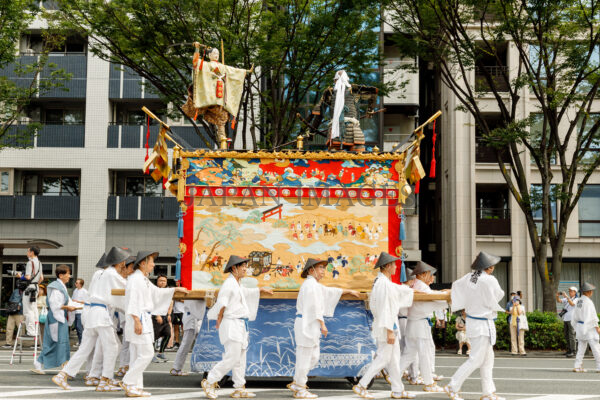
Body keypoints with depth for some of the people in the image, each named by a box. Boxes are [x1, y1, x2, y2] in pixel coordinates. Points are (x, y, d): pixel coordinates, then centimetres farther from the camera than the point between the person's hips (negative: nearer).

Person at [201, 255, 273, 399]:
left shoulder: (237, 284, 17)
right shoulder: (228, 284, -13)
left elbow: (245, 292, 40)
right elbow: (221, 304, -16)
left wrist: (261, 289, 46)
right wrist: (219, 321, -7)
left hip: (240, 325, 10)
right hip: (231, 324, -10)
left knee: (240, 358, 9)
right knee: (232, 358, -12)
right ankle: (210, 382, -2)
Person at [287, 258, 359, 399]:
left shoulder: (314, 285, 19)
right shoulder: (310, 283, -12)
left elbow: (329, 291, 32)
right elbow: (315, 305, -18)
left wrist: (349, 291, 38)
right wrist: (322, 324, -18)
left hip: (310, 325, 10)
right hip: (307, 323, -10)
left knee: (314, 357, 13)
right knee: (304, 357, -3)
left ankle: (296, 383, 20)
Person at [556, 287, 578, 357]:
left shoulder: (576, 300, -3)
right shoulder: (567, 299, 15)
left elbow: (572, 304, -24)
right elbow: (558, 301, 5)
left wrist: (566, 296, -34)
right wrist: (557, 296, -16)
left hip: (572, 320, -7)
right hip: (565, 320, 7)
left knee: (571, 335, -11)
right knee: (566, 336, 9)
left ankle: (573, 352, -12)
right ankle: (569, 350, 16)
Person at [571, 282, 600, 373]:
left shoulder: (579, 301, 10)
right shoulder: (588, 302, -16)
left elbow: (575, 315, 14)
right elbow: (592, 316, -17)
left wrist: (575, 327, 20)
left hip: (579, 326, 8)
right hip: (588, 327, -8)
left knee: (581, 347, 10)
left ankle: (577, 366, 6)